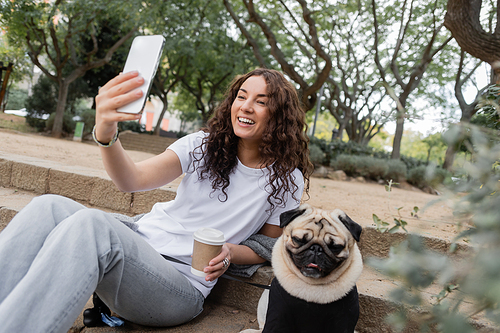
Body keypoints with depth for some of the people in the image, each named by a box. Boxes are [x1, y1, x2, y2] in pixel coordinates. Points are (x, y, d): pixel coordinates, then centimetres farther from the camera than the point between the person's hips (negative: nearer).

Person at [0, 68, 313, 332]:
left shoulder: (287, 180, 2)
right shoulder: (204, 145, 6)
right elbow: (134, 180, -8)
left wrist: (230, 253, -12)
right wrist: (105, 134, -29)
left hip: (185, 285, -3)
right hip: (142, 242, 4)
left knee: (93, 224, -33)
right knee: (50, 207, -24)